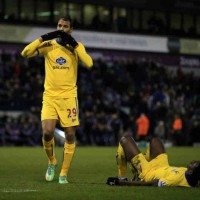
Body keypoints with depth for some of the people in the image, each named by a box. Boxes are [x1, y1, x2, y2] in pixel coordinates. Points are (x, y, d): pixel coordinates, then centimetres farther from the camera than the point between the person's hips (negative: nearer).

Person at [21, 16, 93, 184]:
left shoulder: (77, 46, 4)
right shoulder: (48, 45, 4)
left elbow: (89, 63, -13)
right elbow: (25, 53, -8)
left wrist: (74, 44, -17)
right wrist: (42, 38, -16)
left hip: (69, 96, 0)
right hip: (50, 96, 0)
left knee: (70, 134, -3)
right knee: (47, 132, -13)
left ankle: (64, 173, 9)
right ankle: (52, 162, 15)